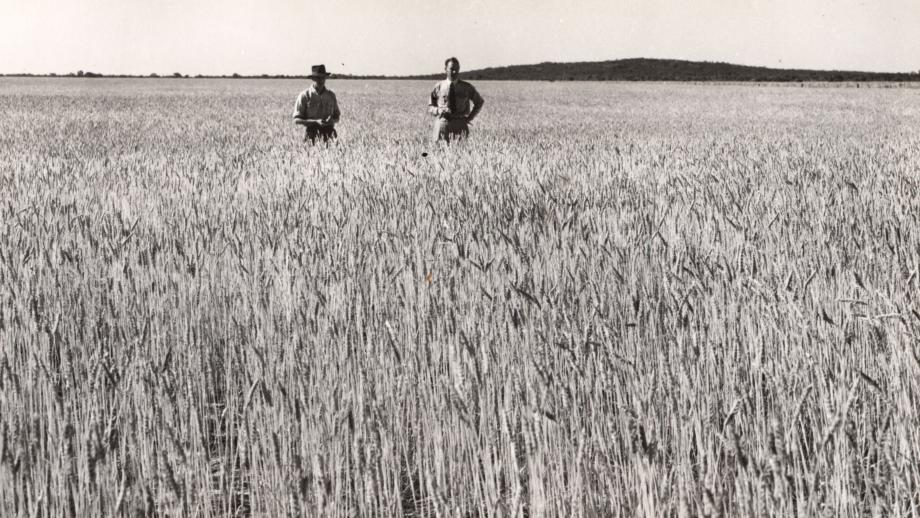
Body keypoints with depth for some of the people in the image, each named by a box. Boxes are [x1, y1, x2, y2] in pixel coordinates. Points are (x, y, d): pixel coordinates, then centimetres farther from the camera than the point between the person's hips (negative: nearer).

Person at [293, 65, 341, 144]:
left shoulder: (331, 95, 11)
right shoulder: (304, 96, 0)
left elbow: (337, 117, 20)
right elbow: (296, 120, -3)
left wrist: (332, 120, -5)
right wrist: (316, 122, -14)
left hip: (329, 134, 3)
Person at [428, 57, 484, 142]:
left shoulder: (467, 87, 8)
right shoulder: (438, 87, 7)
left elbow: (479, 102, 21)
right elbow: (430, 107, 13)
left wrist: (470, 117, 9)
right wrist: (438, 110, -9)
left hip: (460, 125, 0)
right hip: (442, 123, 0)